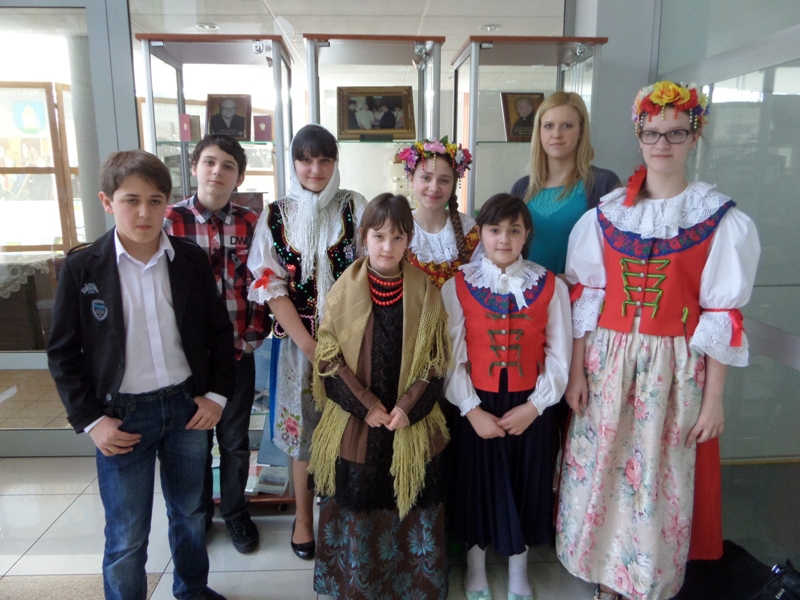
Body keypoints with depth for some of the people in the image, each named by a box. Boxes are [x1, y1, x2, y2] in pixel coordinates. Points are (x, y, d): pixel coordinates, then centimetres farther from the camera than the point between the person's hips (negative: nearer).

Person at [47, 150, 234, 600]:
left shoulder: (192, 260, -3)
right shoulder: (82, 268, -8)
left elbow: (220, 330, 4)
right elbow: (63, 352, -3)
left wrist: (217, 394, -1)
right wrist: (90, 419, -7)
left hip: (187, 405, 3)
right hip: (121, 415, -2)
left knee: (191, 514, 20)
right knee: (126, 538, 9)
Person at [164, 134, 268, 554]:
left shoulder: (250, 224, -1)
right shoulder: (169, 220, -6)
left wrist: (253, 337, -5)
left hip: (238, 352, 1)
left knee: (235, 440, 15)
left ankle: (235, 511, 37)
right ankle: (198, 514, 38)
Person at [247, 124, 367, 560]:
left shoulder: (354, 207, -1)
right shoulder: (276, 216, 0)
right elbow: (270, 287, -4)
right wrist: (312, 346, -11)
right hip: (300, 339, 1)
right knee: (304, 425, 10)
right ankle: (304, 517, 31)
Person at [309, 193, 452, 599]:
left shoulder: (425, 292, -2)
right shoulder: (344, 290, -4)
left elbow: (436, 359, -1)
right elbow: (329, 358, -4)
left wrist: (407, 407, -12)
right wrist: (366, 406, -11)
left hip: (412, 423, 1)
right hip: (354, 422, 0)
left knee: (409, 505, 11)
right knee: (356, 505, 11)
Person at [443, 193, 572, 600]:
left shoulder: (551, 287, -4)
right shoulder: (457, 286, -6)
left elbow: (558, 357, -3)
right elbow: (452, 358, -8)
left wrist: (534, 405, -11)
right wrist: (471, 409, -13)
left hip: (530, 407, 1)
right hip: (476, 406, -1)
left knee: (524, 484, 15)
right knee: (477, 483, 14)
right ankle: (476, 567, 39)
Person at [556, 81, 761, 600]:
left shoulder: (719, 218, -4)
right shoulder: (607, 212, 3)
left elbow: (723, 316, -4)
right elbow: (584, 297, 4)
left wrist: (714, 398, -4)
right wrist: (576, 371, 1)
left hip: (673, 368, -2)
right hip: (607, 361, 2)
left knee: (658, 476, 6)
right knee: (599, 466, 10)